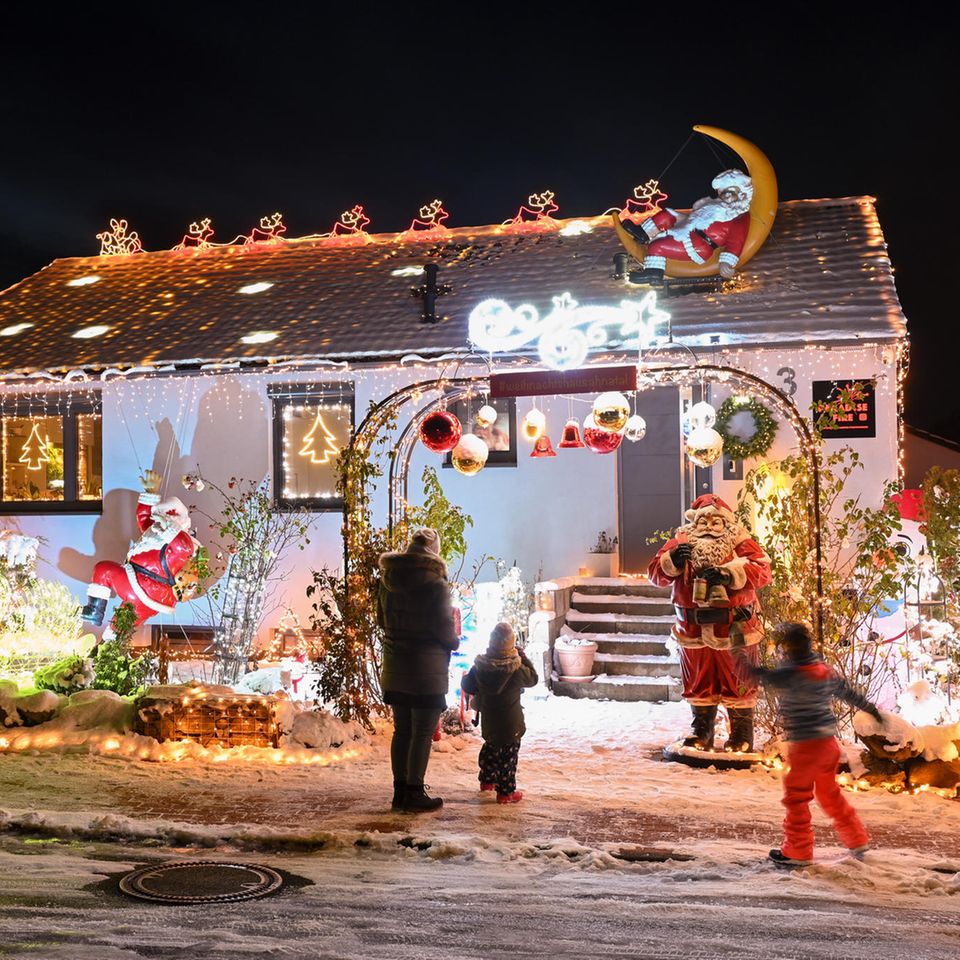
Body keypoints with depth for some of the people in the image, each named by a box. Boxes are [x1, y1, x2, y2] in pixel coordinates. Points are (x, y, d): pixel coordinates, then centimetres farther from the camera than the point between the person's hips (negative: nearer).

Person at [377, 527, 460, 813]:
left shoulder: (387, 581, 5)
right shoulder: (436, 584, -15)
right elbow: (444, 628, -14)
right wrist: (454, 642, 7)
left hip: (394, 668, 6)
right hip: (427, 669, -6)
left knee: (402, 730, 14)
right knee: (423, 732, 2)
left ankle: (400, 790, 19)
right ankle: (414, 793, 5)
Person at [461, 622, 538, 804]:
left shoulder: (480, 666, -8)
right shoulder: (517, 668, -18)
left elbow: (467, 687, 1)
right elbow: (533, 678, 0)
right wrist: (524, 658, 6)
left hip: (488, 720, 5)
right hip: (510, 722, -5)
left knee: (490, 747, 25)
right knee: (509, 755, 4)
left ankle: (487, 780, 38)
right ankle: (506, 791, 6)